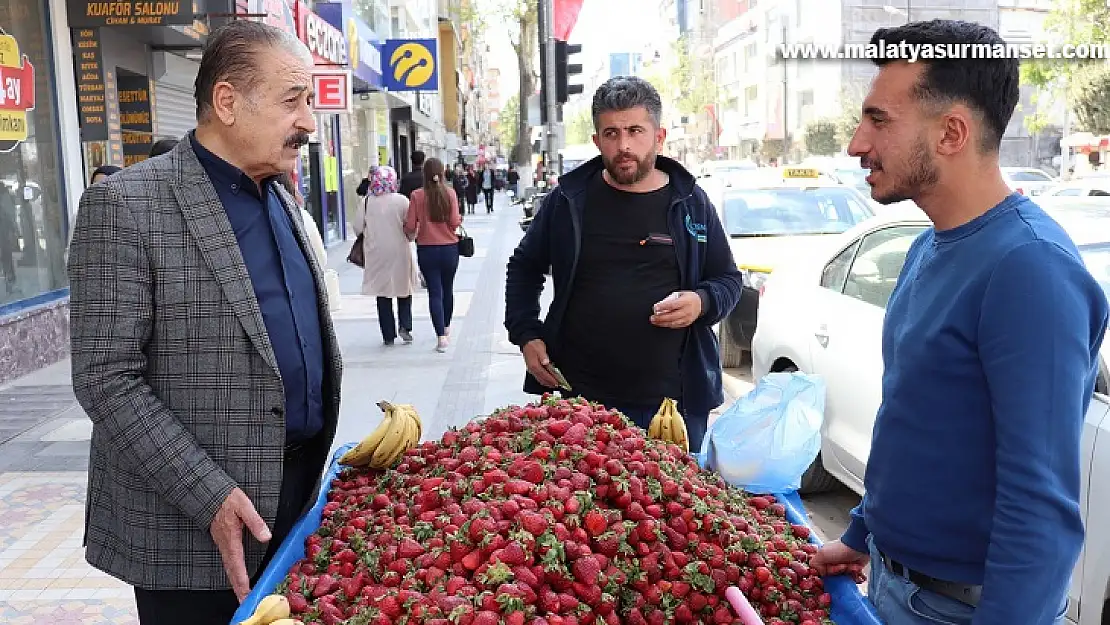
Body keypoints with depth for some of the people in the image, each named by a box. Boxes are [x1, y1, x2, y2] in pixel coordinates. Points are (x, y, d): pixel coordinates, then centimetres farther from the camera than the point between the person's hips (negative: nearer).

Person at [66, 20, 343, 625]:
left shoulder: (283, 202, 10)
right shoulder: (126, 205, -13)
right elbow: (106, 381, -16)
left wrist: (322, 457, 11)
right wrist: (210, 496, -20)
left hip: (301, 499, 7)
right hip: (190, 529, -7)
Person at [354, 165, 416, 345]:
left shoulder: (366, 202, -5)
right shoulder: (402, 201, -8)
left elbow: (358, 228, -3)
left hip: (377, 253, 1)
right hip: (399, 251, -1)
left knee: (382, 295, 9)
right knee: (404, 289, 15)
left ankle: (389, 334, 11)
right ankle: (405, 325, -1)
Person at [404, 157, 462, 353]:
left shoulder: (417, 195, -9)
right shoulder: (450, 193, -8)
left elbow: (410, 226, -8)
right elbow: (455, 222, -11)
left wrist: (412, 233, 14)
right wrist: (460, 218, 11)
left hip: (426, 249, -1)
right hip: (449, 248, 2)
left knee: (434, 292, 2)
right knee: (448, 289, 20)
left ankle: (441, 336, -6)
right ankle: (446, 327, 39)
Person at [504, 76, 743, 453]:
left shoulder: (692, 203, 4)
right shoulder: (569, 199, 3)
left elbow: (728, 279, 12)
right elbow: (525, 267, 15)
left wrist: (702, 303, -10)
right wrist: (526, 335, 4)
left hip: (671, 400, 1)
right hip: (574, 394, 0)